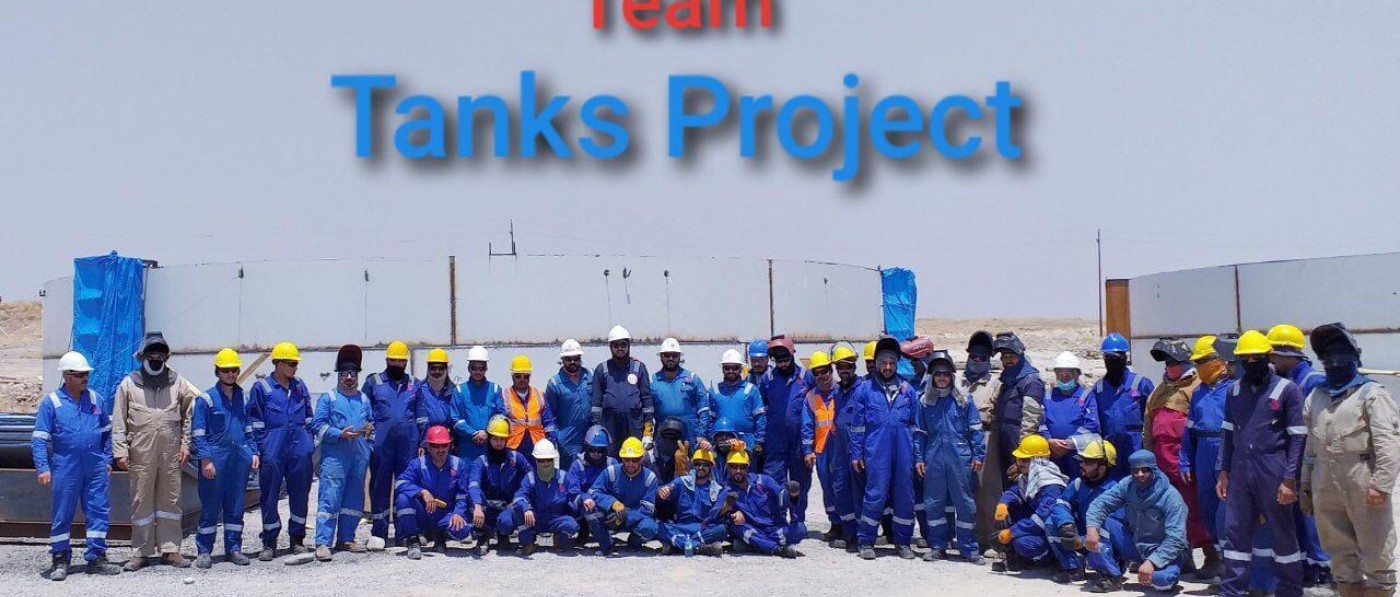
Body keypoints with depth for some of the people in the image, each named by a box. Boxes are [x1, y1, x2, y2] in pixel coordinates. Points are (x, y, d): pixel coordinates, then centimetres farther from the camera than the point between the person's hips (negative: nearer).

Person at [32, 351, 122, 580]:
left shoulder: (94, 399, 8)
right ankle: (60, 559, 15)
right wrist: (42, 468, -12)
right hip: (65, 468, -3)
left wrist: (107, 460, 12)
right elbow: (39, 439, -4)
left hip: (95, 467, 3)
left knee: (98, 511, 4)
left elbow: (106, 431, 16)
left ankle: (96, 557, 12)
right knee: (62, 515, 5)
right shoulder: (51, 402, -3)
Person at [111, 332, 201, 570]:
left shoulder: (177, 382, 7)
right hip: (141, 453, -1)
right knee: (141, 501, 4)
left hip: (171, 452, 1)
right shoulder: (129, 384, 4)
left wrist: (185, 444, 5)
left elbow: (190, 412, 11)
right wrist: (121, 451, -5)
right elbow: (118, 421, 3)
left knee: (170, 499, 6)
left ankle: (170, 549, 14)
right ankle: (141, 552, 12)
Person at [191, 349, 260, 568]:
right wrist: (205, 460, -12)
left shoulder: (243, 398, 13)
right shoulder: (206, 399, -2)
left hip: (239, 459, 5)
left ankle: (234, 548, 16)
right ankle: (204, 551, 7)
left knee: (236, 506, 9)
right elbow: (198, 433, -5)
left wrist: (254, 452, 10)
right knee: (210, 507, 0)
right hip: (215, 459, -4)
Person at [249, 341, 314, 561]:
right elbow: (255, 421, -1)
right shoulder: (262, 387, -1)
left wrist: (308, 443, 10)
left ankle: (297, 539, 18)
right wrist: (262, 448, -7)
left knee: (300, 494, 7)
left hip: (299, 449, 4)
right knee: (269, 495, 1)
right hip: (273, 450, -3)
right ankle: (269, 542, 11)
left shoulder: (300, 386, 11)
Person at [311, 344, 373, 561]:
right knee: (330, 498, -11)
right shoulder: (328, 398, 3)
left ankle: (345, 539, 18)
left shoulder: (364, 399, 18)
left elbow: (372, 422, 28)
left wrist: (370, 428, 5)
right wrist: (340, 434, -16)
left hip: (360, 456, 6)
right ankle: (323, 543, -12)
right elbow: (318, 424, -4)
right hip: (335, 456, -6)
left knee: (354, 499, 9)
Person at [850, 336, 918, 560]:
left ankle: (903, 541, 17)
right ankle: (866, 541, 6)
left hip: (904, 452, 3)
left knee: (905, 496, 6)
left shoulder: (907, 390, 12)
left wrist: (918, 455, 9)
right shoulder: (865, 390, 5)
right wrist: (856, 454, 0)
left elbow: (915, 425, 14)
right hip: (876, 452, -3)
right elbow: (857, 425, 5)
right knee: (875, 495, -5)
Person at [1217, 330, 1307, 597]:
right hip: (1240, 473, 4)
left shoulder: (1287, 390, -4)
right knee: (1235, 532, 6)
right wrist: (1224, 472, 9)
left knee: (1283, 535, 7)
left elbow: (1297, 437, -7)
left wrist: (1289, 479, -12)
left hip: (1273, 474, -4)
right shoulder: (1235, 391, 11)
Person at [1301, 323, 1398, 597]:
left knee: (1376, 554, -1)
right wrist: (1307, 486, 17)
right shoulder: (1315, 397, 17)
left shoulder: (1371, 394, -4)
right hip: (1326, 489, 6)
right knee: (1340, 554, 14)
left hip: (1363, 487, -6)